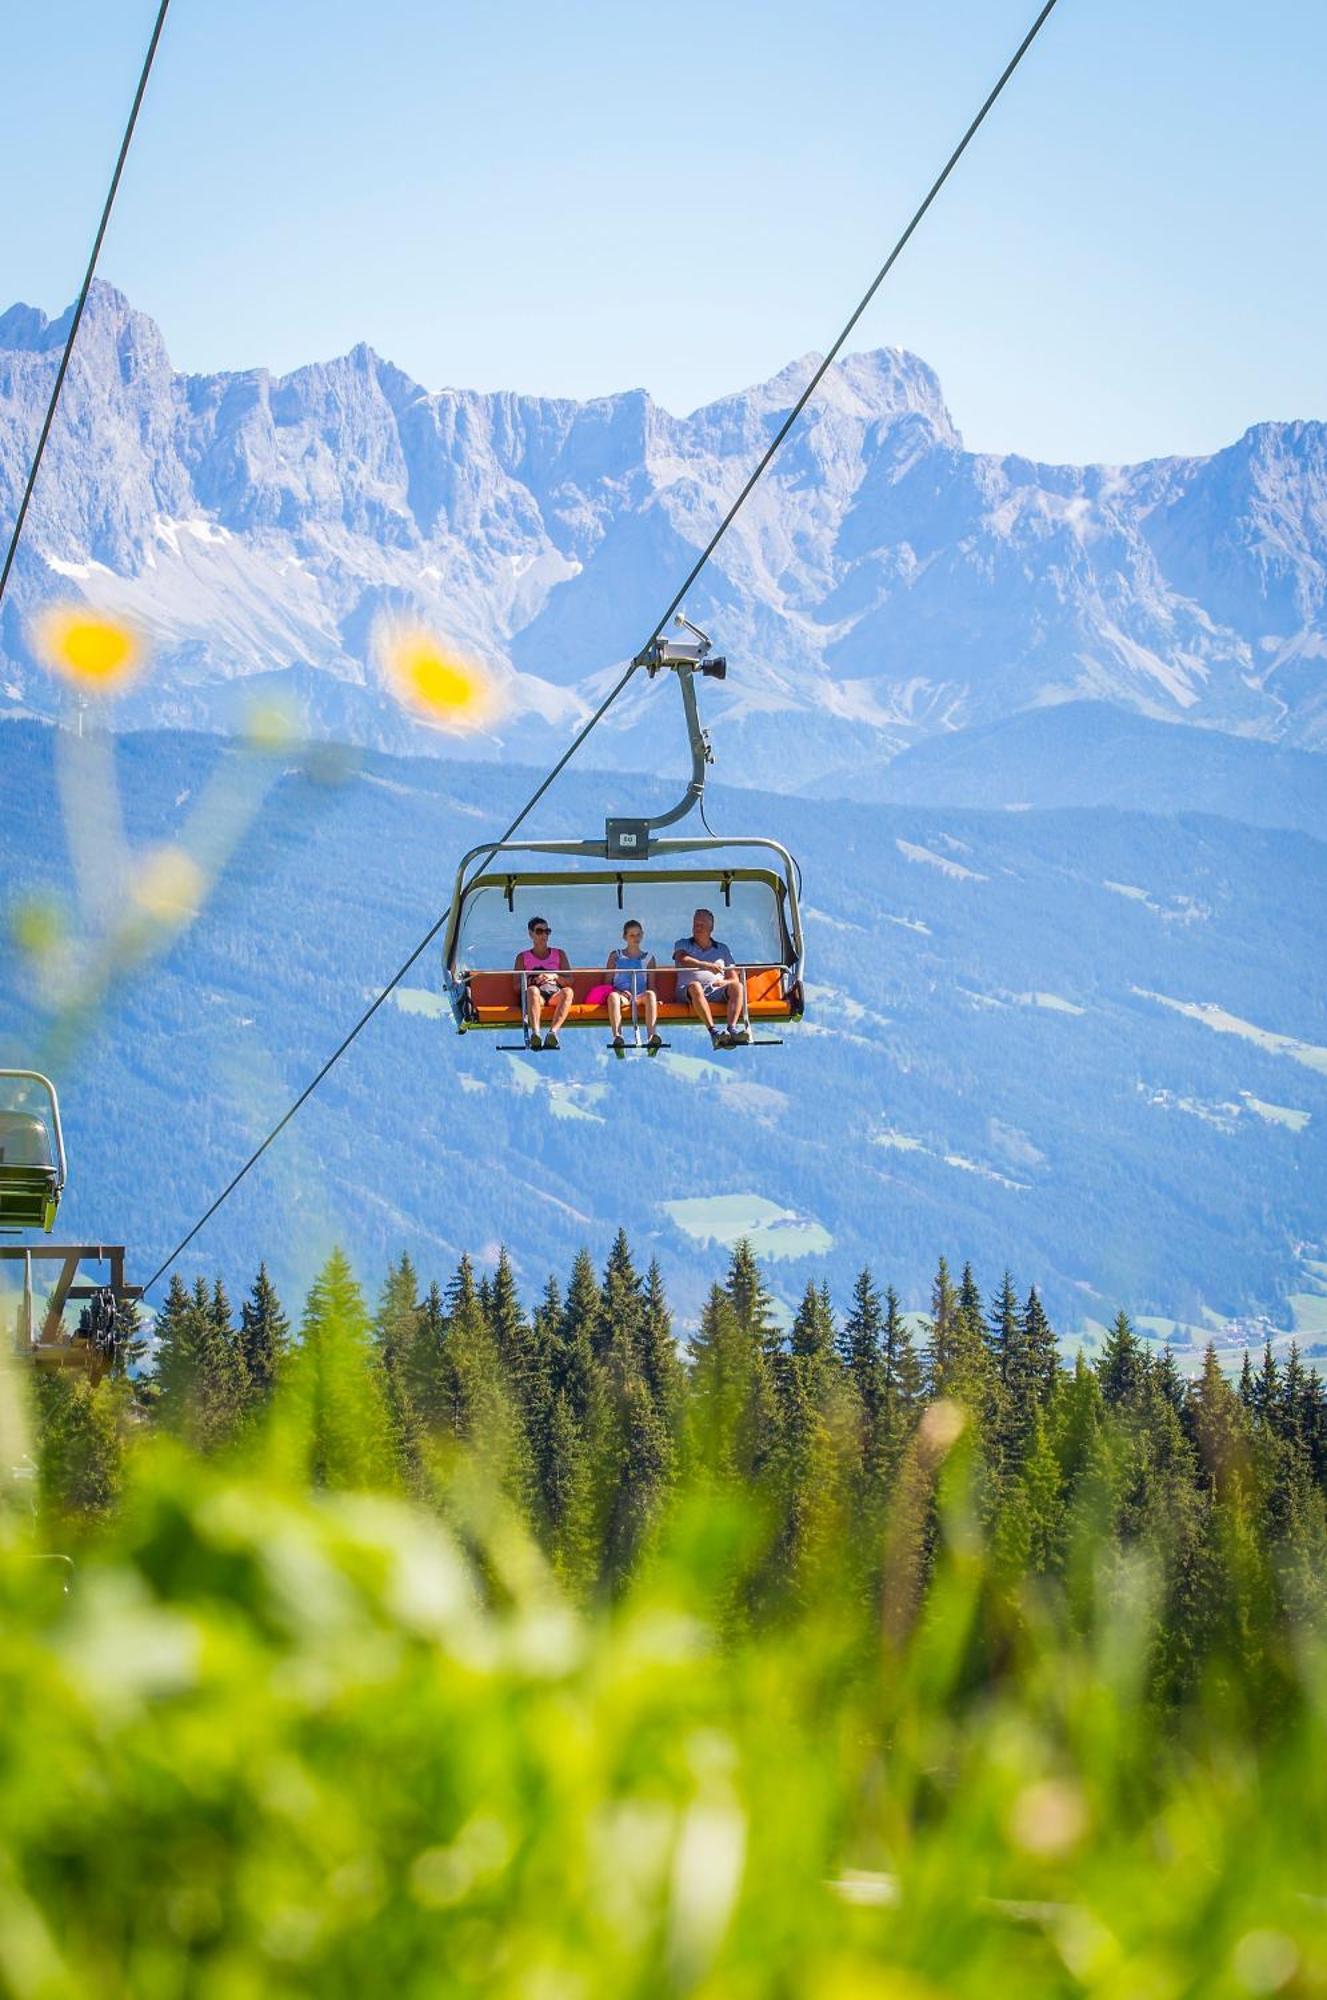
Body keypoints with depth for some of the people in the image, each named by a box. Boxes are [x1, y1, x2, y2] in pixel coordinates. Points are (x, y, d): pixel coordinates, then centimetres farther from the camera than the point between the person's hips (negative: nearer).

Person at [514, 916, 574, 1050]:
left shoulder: (559, 954, 25)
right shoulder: (523, 957, 20)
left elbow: (569, 982, 15)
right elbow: (517, 986, 9)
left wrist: (555, 977, -5)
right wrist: (532, 981, -10)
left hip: (555, 995, 1)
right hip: (535, 996, -1)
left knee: (568, 992, -35)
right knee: (533, 990, -40)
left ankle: (553, 1032, -54)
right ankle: (535, 1033, -61)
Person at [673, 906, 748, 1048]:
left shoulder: (722, 949, 24)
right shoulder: (682, 944, 17)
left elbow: (734, 979, 17)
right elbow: (683, 960, -9)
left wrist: (724, 982, -8)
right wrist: (706, 966, -26)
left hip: (717, 993, 3)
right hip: (688, 994, -2)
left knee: (737, 987, -27)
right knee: (695, 986, -38)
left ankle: (732, 1029, -48)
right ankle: (713, 1031, -53)